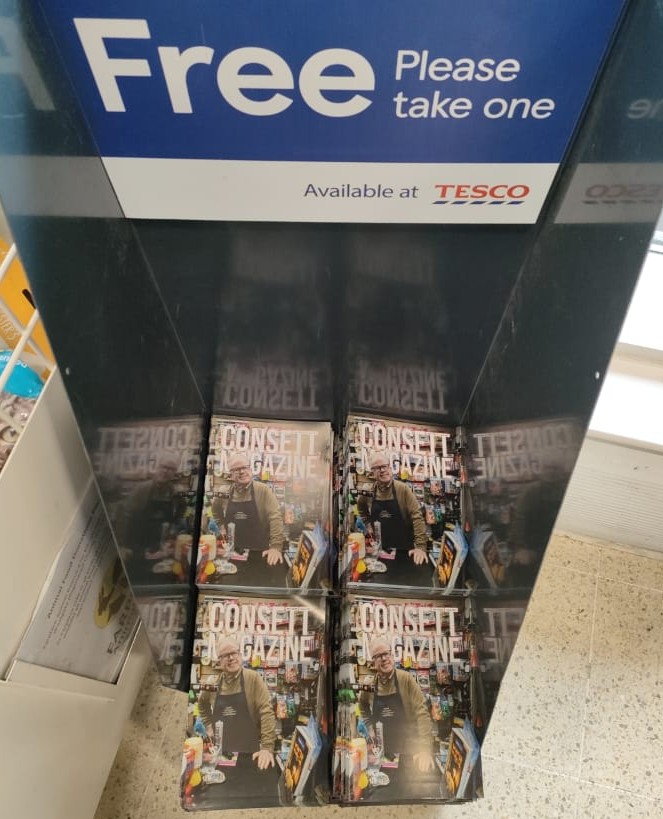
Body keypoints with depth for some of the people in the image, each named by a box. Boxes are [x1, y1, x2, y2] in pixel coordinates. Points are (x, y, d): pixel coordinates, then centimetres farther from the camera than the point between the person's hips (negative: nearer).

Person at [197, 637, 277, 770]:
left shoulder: (253, 678, -11)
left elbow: (266, 711, -16)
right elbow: (202, 704, 24)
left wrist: (267, 747, -23)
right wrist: (208, 726, 13)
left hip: (249, 752, -4)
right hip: (220, 751, 4)